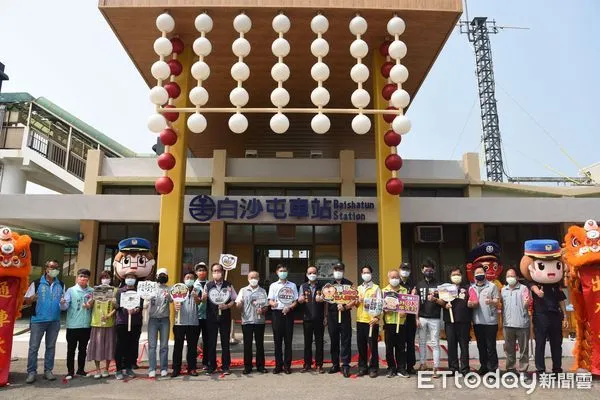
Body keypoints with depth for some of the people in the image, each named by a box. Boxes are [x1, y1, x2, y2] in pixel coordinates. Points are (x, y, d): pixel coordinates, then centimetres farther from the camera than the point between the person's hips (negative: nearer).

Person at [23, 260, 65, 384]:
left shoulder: (61, 285, 8)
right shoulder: (36, 283, -2)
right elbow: (26, 300, -1)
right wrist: (32, 298, -23)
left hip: (54, 321, 3)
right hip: (38, 320, -3)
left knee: (51, 346, 9)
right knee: (33, 347, 1)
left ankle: (48, 370, 18)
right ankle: (31, 372, 10)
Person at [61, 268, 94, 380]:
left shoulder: (92, 291, 4)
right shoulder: (71, 290, -3)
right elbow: (65, 306, -10)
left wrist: (90, 306, -11)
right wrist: (62, 303, -31)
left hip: (86, 325, 3)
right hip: (73, 325, -3)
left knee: (83, 349, 14)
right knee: (71, 349, 5)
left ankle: (81, 369, 26)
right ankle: (70, 371, 16)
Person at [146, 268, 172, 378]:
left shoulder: (169, 289, 7)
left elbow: (172, 300, -10)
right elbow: (146, 302, 4)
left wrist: (168, 296, -32)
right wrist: (146, 303, -18)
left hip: (165, 319, 0)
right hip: (153, 319, 0)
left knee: (164, 345, 4)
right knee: (152, 345, -1)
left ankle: (164, 369, 10)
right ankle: (152, 369, 4)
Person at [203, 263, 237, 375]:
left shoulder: (228, 285, 2)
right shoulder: (208, 285, 3)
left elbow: (234, 300, 3)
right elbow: (203, 300, 1)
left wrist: (227, 306, -15)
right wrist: (203, 298, -22)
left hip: (225, 316, 0)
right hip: (211, 316, 0)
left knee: (225, 341, 6)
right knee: (211, 342, 6)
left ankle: (225, 367, 15)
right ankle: (211, 366, 17)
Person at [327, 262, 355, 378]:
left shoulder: (348, 284, 4)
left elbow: (353, 301, -1)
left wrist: (345, 307, -17)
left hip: (345, 315, -2)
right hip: (332, 316, 2)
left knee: (345, 341, -3)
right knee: (334, 341, 8)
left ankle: (345, 365, 2)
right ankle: (335, 364, 18)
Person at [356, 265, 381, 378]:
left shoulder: (376, 288, 1)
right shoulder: (358, 288, 16)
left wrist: (377, 317, -18)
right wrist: (357, 301, -3)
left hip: (372, 320, -4)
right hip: (360, 320, 4)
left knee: (372, 345, 0)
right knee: (361, 345, 8)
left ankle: (373, 368, 11)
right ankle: (362, 367, 19)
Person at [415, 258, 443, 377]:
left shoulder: (439, 285, 3)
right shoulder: (419, 285, 10)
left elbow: (443, 302, 1)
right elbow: (416, 302, 8)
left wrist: (435, 299, -18)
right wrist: (416, 318, 2)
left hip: (434, 318, -3)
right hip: (422, 318, 3)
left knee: (435, 343, 0)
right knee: (422, 342, 9)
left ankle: (436, 368, 4)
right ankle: (423, 363, 20)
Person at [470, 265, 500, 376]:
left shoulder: (492, 286, 0)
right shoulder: (472, 288, 14)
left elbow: (497, 301, -5)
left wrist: (491, 301, -26)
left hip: (490, 321, -4)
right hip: (477, 322, 5)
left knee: (491, 346, -2)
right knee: (481, 346, 12)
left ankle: (492, 368, 7)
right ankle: (484, 366, 22)